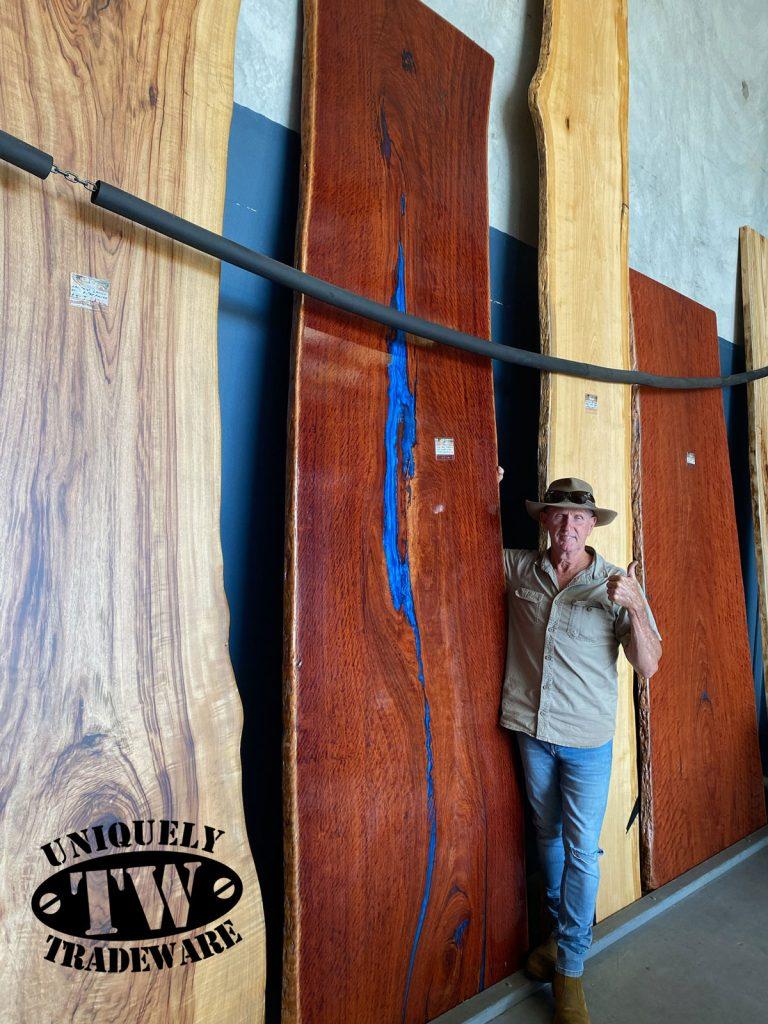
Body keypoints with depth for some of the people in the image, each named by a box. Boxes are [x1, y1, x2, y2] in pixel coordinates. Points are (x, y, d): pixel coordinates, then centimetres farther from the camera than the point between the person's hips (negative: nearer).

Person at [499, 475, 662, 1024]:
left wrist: (636, 606, -28)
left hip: (587, 738, -2)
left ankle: (570, 969, 24)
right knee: (549, 836, 20)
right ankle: (559, 929, 42)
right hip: (532, 731, 2)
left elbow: (649, 666, -12)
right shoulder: (517, 568, -3)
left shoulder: (616, 586, -9)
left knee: (582, 850, 5)